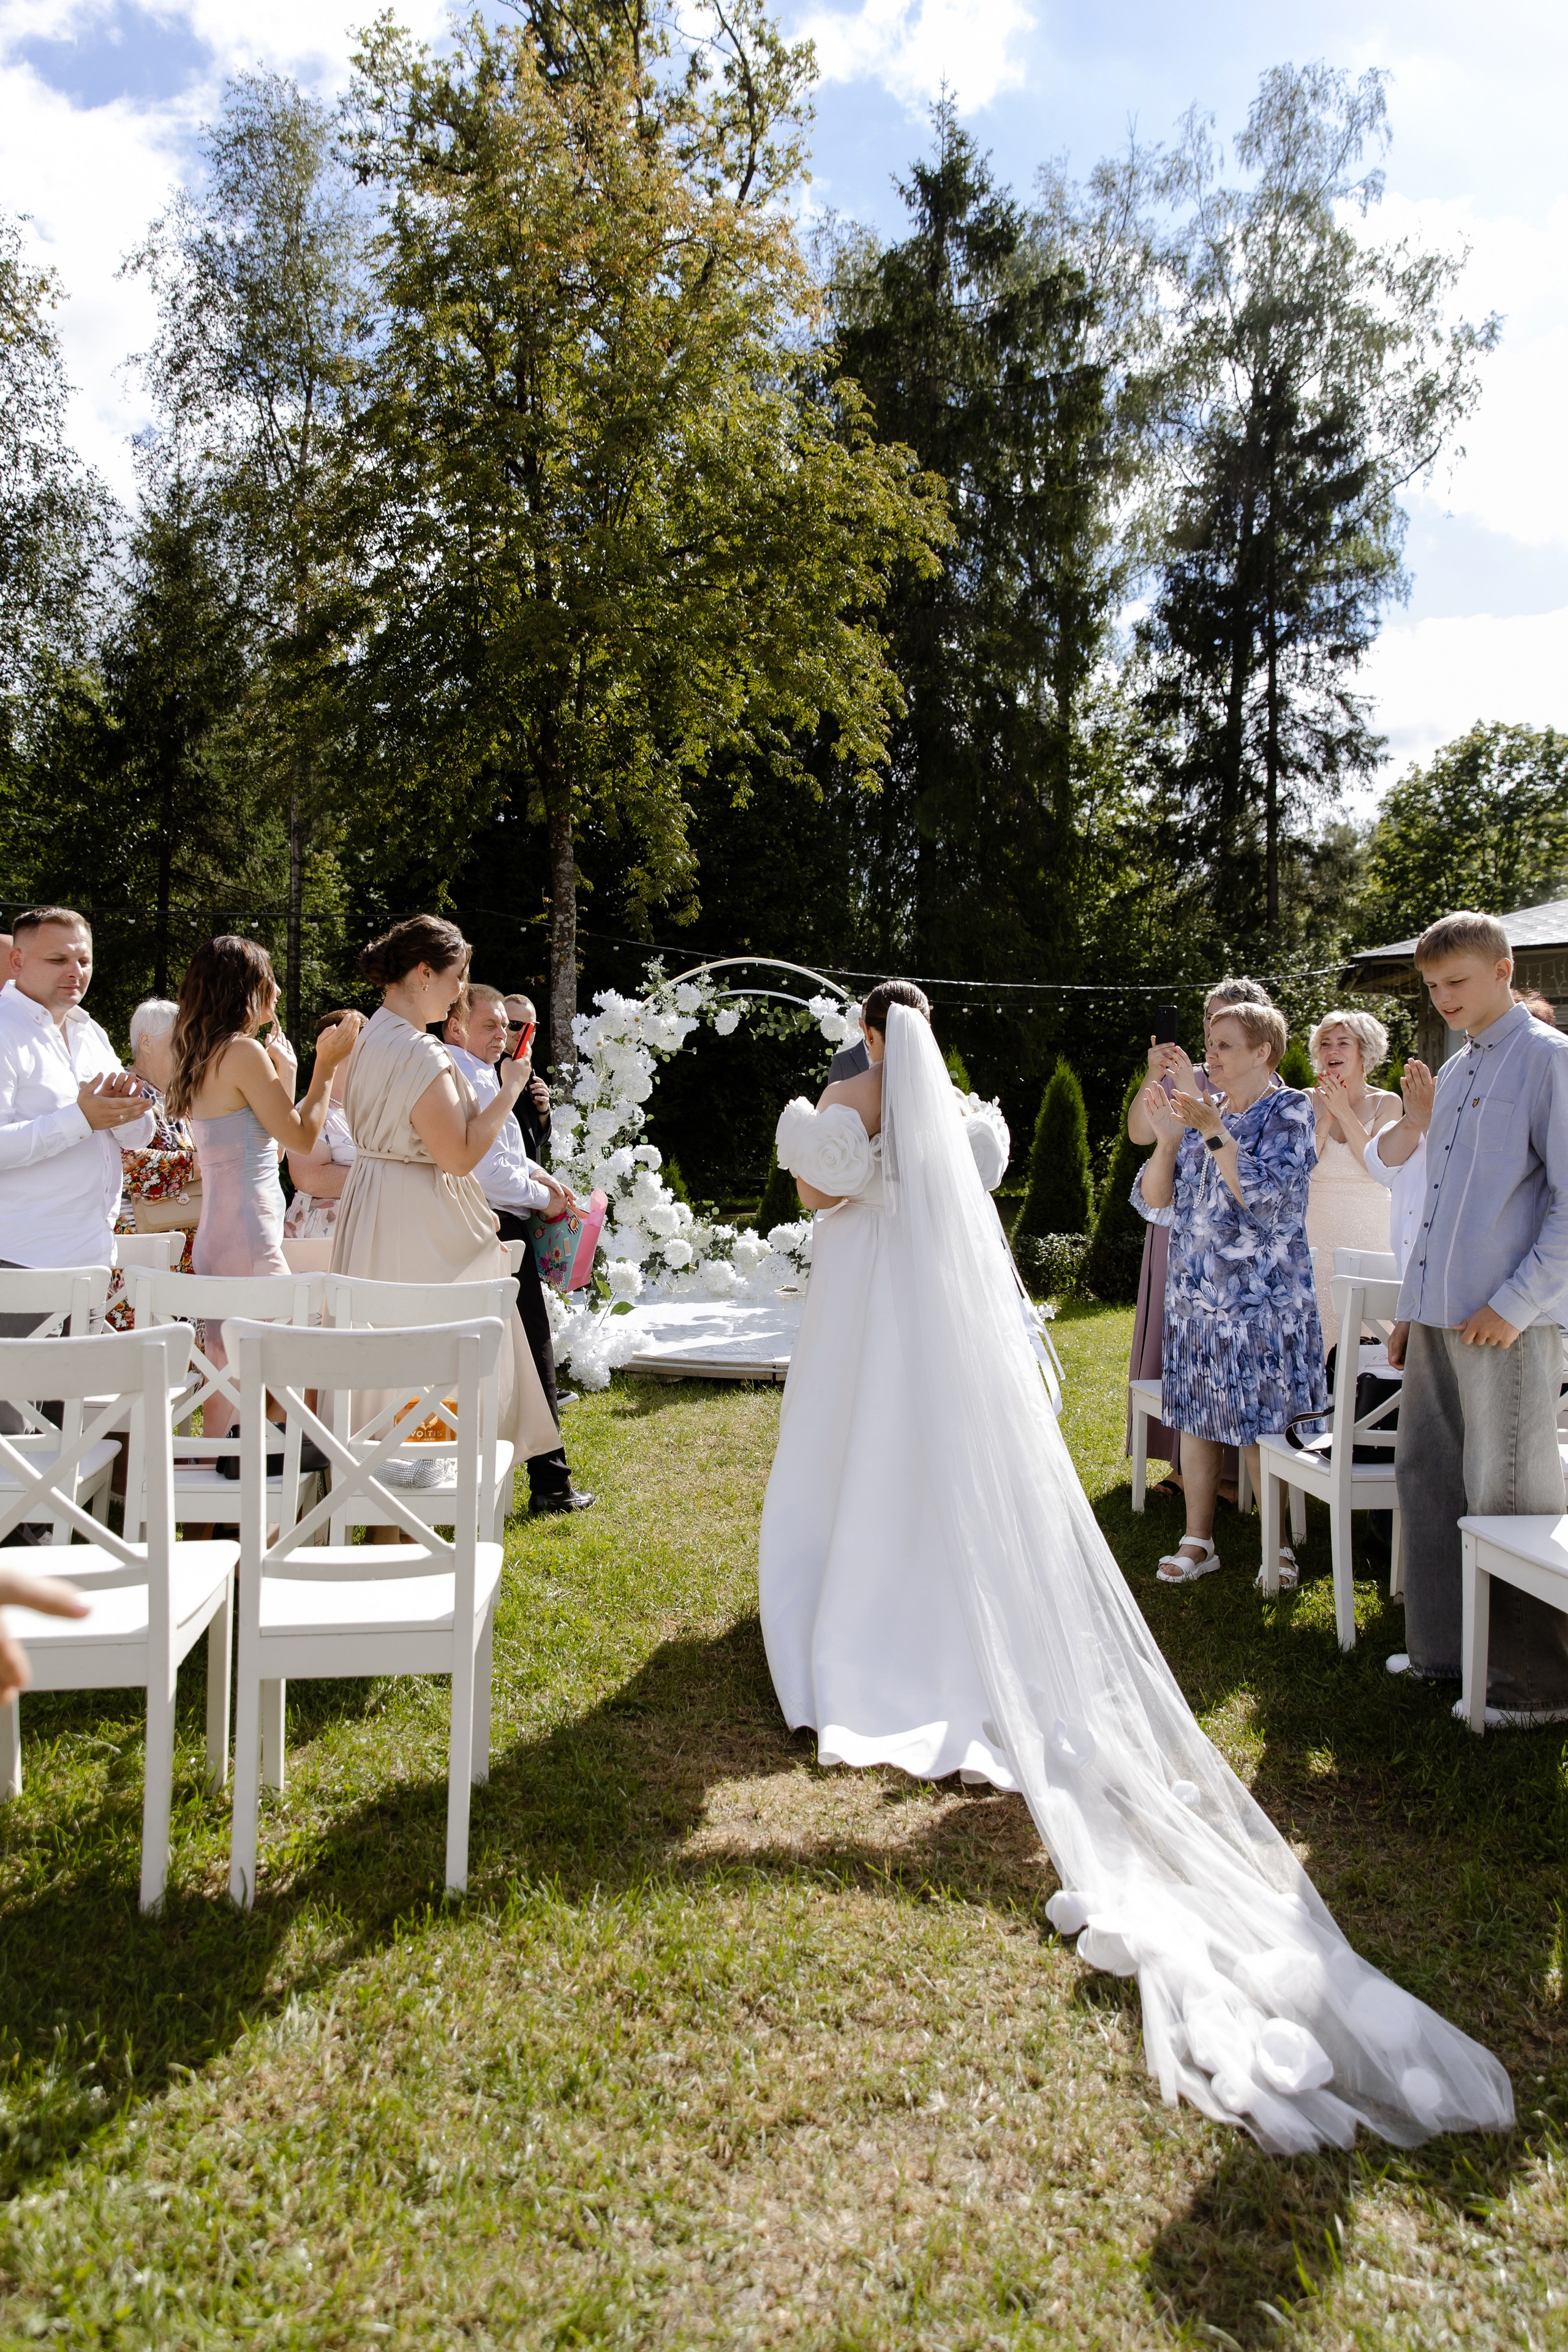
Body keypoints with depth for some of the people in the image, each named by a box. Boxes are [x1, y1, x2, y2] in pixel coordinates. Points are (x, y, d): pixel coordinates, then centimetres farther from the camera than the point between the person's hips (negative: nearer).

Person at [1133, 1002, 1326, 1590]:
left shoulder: (1289, 1111, -4)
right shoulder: (1200, 1111, 9)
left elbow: (1266, 1198, -18)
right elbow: (1154, 1202, 5)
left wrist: (1213, 1134, -22)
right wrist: (1167, 1139, -11)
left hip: (1260, 1300, -5)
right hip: (1193, 1296, 5)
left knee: (1260, 1430, 0)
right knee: (1194, 1420, 9)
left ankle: (1278, 1547, 16)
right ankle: (1197, 1541, 20)